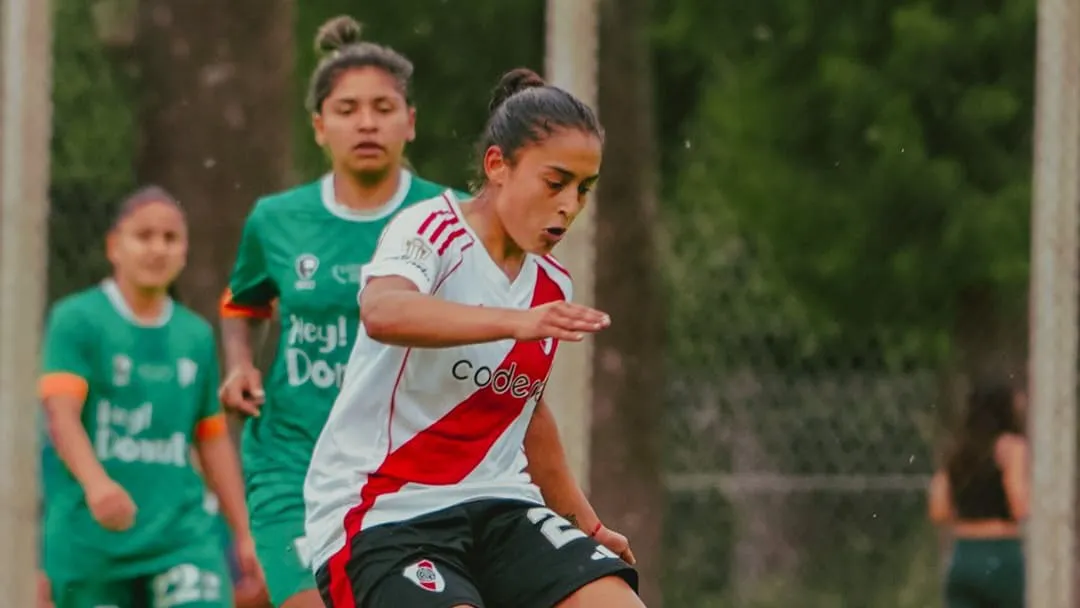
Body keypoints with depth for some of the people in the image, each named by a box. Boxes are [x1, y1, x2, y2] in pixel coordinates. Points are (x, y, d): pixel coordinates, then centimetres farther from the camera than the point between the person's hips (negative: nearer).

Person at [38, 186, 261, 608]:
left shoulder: (196, 336, 11)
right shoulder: (76, 320, -3)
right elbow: (61, 414, -17)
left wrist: (243, 534, 19)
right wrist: (96, 483, -36)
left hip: (181, 533, 3)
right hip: (90, 539, -3)